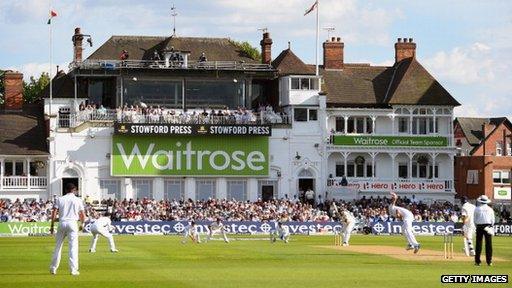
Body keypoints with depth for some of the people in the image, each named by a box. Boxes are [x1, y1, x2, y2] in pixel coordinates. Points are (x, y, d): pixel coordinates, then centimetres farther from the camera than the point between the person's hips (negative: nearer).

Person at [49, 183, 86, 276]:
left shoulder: (60, 199, 7)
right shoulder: (78, 200, 5)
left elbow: (54, 213, -1)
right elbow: (83, 215, 4)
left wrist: (52, 226, 2)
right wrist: (82, 224, 22)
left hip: (62, 223, 2)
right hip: (72, 223, -2)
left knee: (58, 246, 11)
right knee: (73, 247, -1)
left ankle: (53, 268, 16)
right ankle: (73, 269, -6)